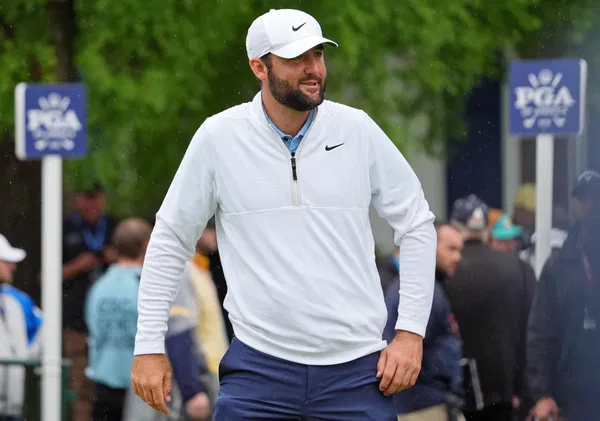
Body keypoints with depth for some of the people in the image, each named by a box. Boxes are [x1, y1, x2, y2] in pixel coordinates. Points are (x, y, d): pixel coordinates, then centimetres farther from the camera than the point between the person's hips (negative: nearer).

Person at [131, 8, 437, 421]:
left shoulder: (358, 130, 2)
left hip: (356, 368, 1)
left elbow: (417, 224, 10)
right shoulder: (219, 137, -1)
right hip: (258, 366, -1)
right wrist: (150, 345, 5)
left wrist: (411, 330, 3)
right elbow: (171, 238, 8)